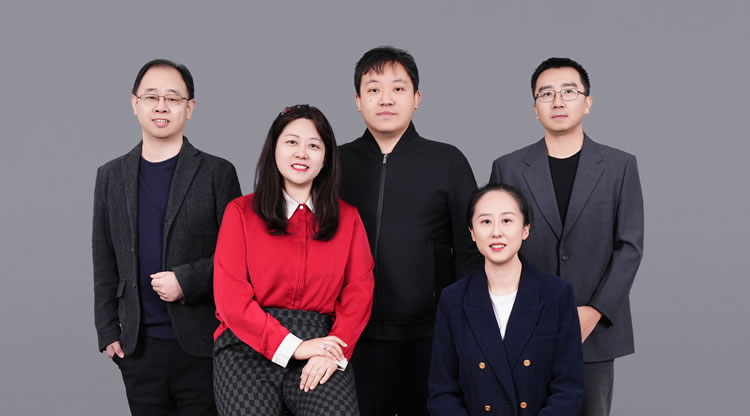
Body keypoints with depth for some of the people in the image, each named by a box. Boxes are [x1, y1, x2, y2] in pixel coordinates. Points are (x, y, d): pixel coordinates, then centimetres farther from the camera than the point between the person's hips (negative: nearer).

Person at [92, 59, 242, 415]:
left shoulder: (217, 173, -1)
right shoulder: (111, 176, 9)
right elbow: (105, 261, 12)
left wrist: (187, 280, -16)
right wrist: (108, 330, 7)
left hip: (203, 345, -3)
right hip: (138, 347, 3)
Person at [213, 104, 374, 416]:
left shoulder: (347, 218, 13)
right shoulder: (240, 212, 7)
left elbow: (359, 292, 4)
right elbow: (230, 297, -2)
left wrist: (335, 350, -13)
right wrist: (292, 346, -11)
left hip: (319, 344, 1)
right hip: (250, 346, 0)